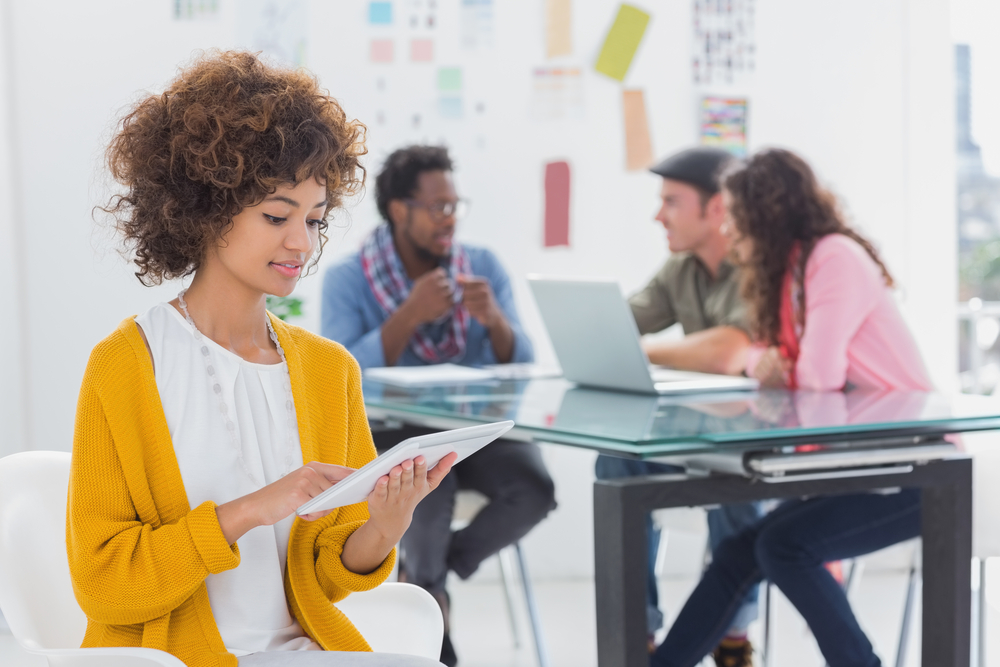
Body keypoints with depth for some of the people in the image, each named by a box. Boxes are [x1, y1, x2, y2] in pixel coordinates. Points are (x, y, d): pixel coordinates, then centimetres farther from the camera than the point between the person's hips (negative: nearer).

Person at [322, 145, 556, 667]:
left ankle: (429, 574, 3)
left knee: (534, 489, -26)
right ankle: (427, 585, 0)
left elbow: (522, 368, 0)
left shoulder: (483, 266, 4)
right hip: (392, 430, -3)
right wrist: (410, 315, -26)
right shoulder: (346, 280, -4)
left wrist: (495, 320, -21)